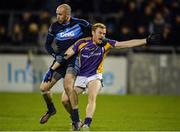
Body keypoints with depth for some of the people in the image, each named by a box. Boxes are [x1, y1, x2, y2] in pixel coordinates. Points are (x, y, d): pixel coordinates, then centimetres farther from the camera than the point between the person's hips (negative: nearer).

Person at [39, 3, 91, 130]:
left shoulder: (80, 23, -8)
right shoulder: (55, 26, 2)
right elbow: (48, 44, 10)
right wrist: (55, 55, -5)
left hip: (74, 59, -5)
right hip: (60, 59, 5)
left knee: (68, 85, -30)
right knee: (44, 88, 1)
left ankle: (76, 118, -23)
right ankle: (51, 110, 32)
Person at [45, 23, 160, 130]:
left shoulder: (106, 44, -8)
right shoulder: (82, 43, -10)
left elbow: (126, 44, -14)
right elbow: (66, 56, -5)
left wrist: (146, 41, -23)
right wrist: (52, 69, -7)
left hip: (95, 76, -1)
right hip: (80, 76, 2)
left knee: (92, 96, -28)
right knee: (66, 99, -2)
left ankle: (86, 124, -35)